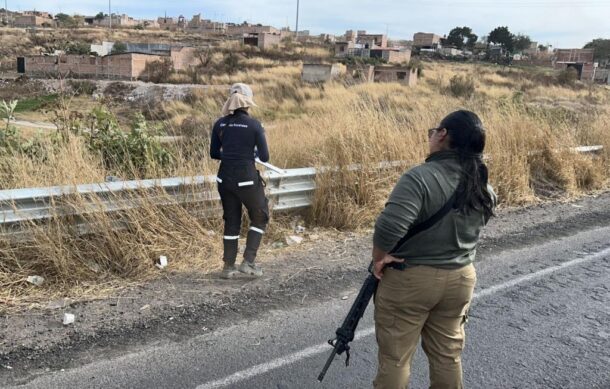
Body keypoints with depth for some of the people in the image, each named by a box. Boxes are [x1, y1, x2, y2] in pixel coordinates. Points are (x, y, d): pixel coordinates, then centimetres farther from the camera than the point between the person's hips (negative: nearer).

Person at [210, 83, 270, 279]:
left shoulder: (220, 124, 1)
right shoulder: (254, 125, -11)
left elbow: (214, 153, 8)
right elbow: (264, 157, -8)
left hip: (225, 178, 4)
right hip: (247, 179, -4)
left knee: (231, 221, 18)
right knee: (260, 218, 16)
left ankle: (229, 266, 21)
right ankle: (248, 262, 9)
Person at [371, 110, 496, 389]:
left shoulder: (420, 177, -23)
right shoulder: (484, 187, 0)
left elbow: (389, 226, -32)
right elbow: (470, 230, 11)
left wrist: (379, 258, -16)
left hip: (410, 280, -6)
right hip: (461, 278, 7)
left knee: (394, 358, 8)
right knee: (448, 355, 20)